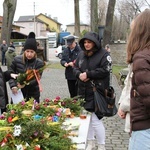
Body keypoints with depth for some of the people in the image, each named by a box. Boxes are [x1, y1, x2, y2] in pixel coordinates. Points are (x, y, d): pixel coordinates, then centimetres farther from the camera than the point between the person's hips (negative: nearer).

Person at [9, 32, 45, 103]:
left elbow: (37, 78, -13)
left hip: (33, 94, -1)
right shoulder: (17, 59, -2)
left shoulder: (39, 63, -7)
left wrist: (25, 84, -29)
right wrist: (13, 86, -14)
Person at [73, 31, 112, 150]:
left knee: (95, 119, -7)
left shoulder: (104, 54, -9)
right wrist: (79, 75, -9)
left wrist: (88, 74, -18)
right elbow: (75, 67, 14)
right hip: (83, 91, 7)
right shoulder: (81, 54, 12)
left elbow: (105, 70, -18)